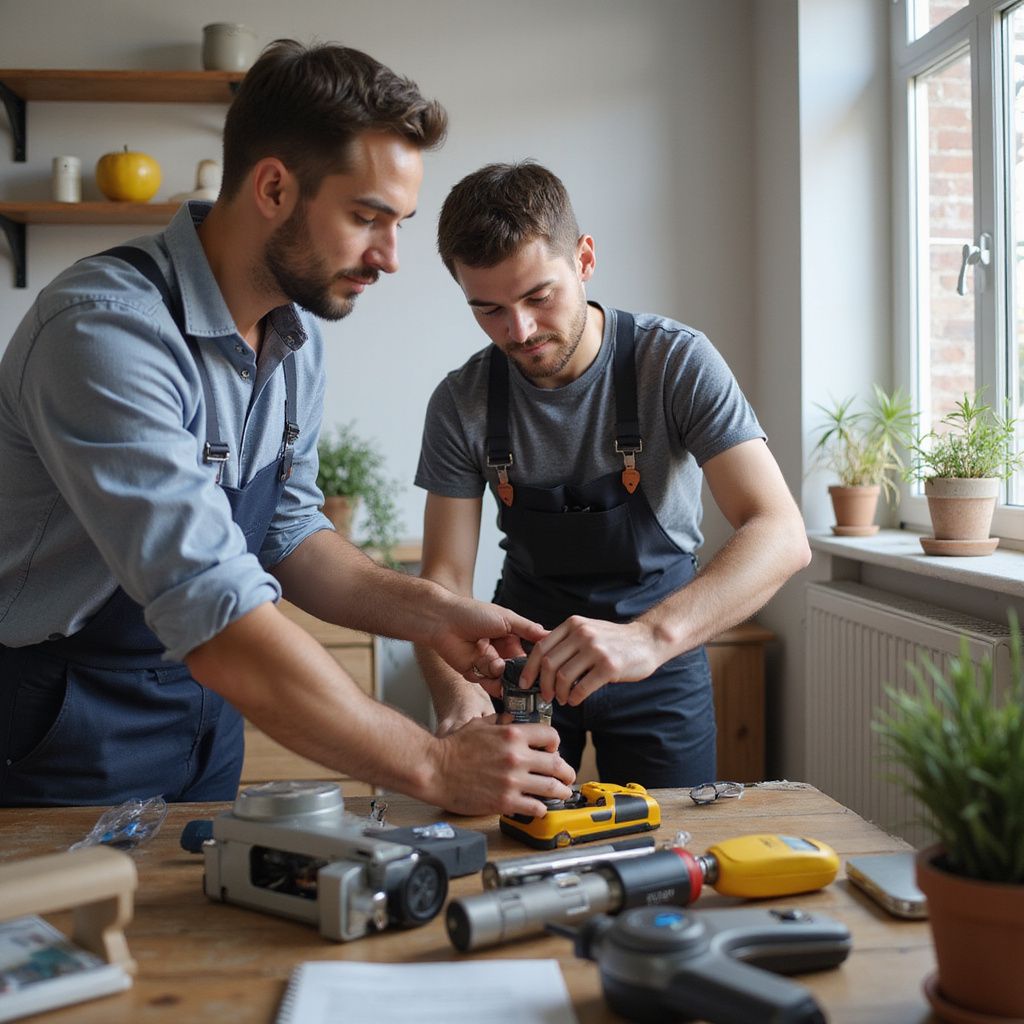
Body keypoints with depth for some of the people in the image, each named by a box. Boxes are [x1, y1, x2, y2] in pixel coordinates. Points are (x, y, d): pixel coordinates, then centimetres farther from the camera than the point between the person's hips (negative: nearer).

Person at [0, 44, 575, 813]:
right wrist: (433, 766, -30)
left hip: (204, 717, 7)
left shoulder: (297, 339, 0)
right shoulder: (105, 328, -29)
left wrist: (430, 614, -10)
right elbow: (217, 615, -35)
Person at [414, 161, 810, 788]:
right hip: (524, 655, 2)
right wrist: (454, 690, -33)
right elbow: (446, 575, -11)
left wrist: (651, 635, -49)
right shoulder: (462, 402, -12)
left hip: (660, 653, -1)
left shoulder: (677, 362, -21)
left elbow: (781, 537, -32)